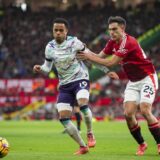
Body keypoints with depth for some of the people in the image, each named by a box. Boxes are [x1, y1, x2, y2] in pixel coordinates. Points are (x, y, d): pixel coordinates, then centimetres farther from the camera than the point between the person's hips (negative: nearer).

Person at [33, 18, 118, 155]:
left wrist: (107, 71, 0)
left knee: (83, 104, -33)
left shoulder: (74, 42, -10)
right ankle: (83, 146, 7)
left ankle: (90, 134, -7)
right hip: (65, 85, 4)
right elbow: (47, 67, 11)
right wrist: (40, 69, -13)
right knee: (63, 118, -8)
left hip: (80, 79, -4)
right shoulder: (50, 47, -1)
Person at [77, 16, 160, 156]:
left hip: (147, 78, -7)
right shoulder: (113, 42, 0)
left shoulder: (129, 43, -26)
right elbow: (101, 56, 8)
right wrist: (87, 51, -10)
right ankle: (141, 144, 8)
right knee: (128, 113, -8)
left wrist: (89, 56, -22)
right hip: (133, 82, 7)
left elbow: (110, 63, -27)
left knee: (145, 111, -21)